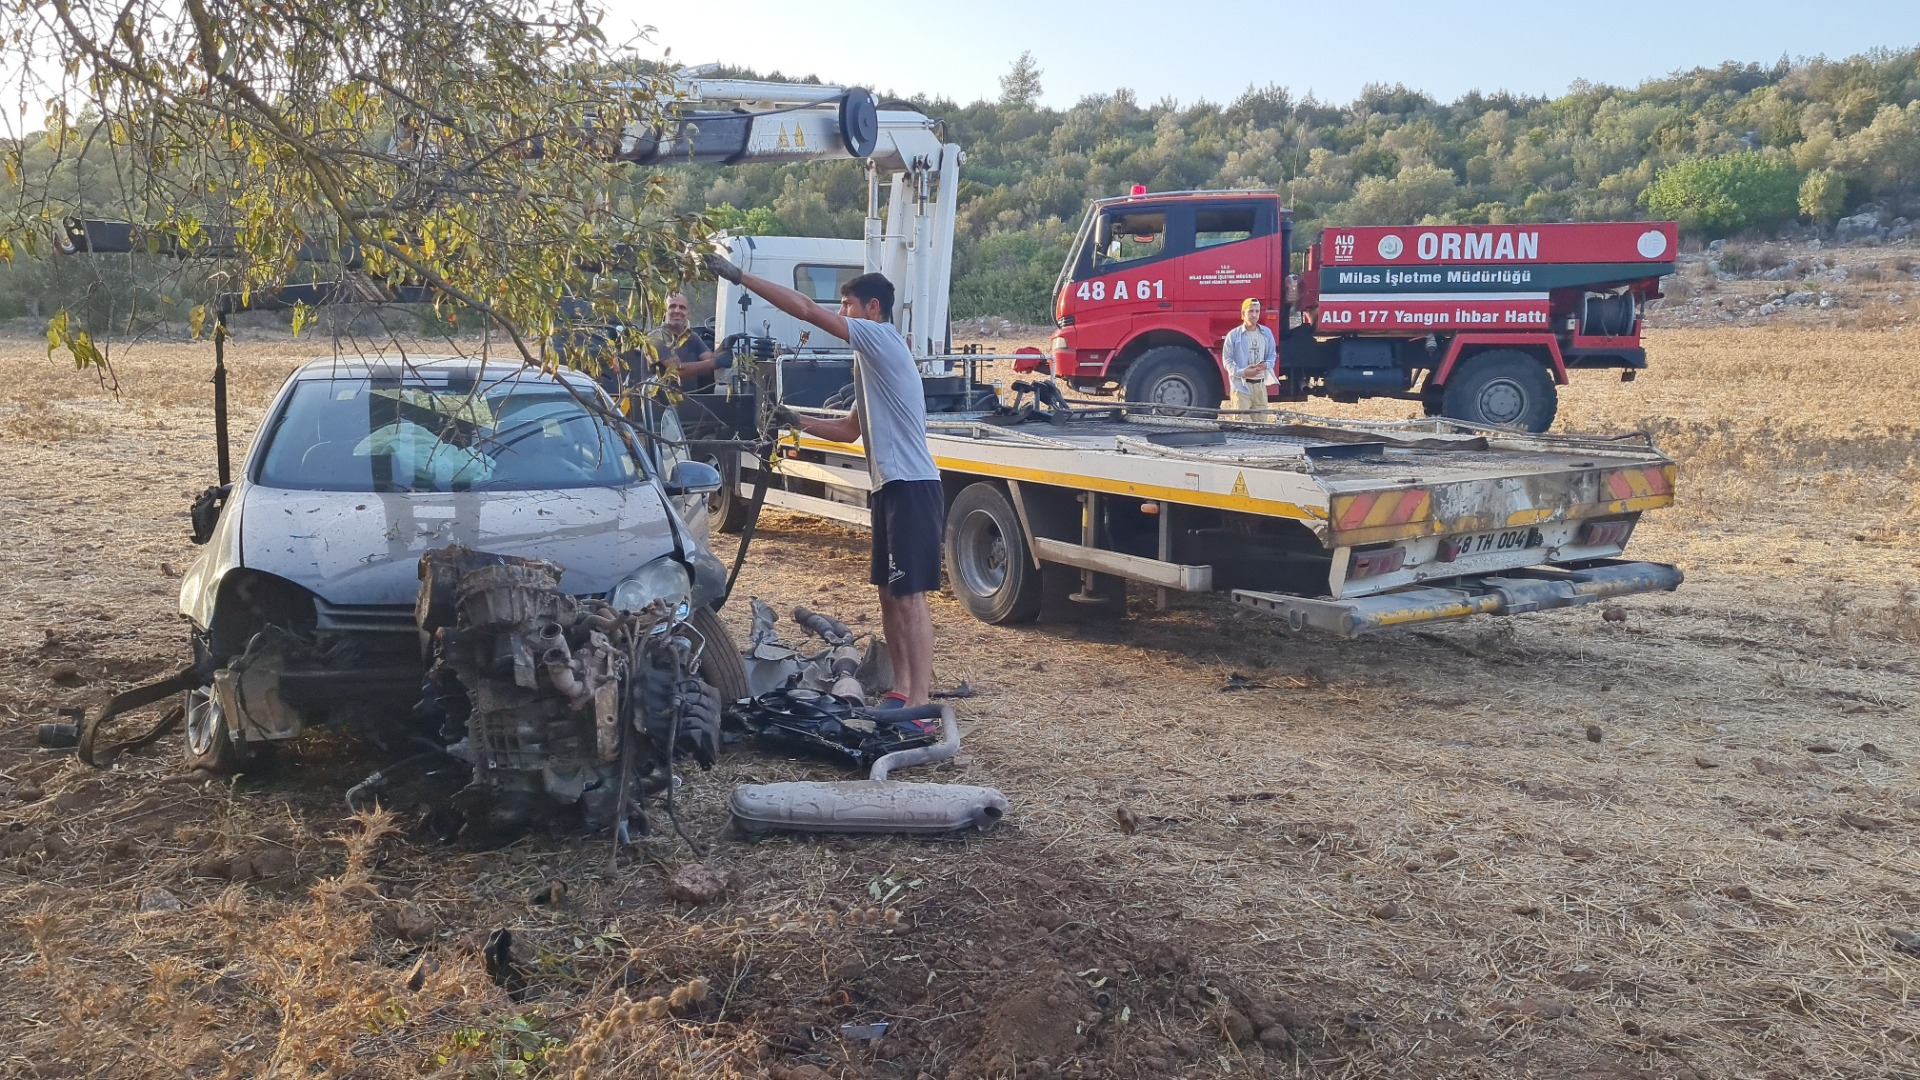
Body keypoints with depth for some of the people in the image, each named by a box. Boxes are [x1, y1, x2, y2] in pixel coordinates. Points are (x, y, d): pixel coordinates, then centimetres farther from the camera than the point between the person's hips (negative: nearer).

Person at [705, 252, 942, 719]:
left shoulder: (883, 340, -10)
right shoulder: (870, 361, 20)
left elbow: (805, 309, -15)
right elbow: (850, 429, 26)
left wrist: (738, 276, -13)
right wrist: (796, 421, 15)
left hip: (912, 488, -11)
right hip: (891, 488, 11)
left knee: (910, 595, -12)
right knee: (888, 592, 13)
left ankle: (920, 704, -12)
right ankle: (901, 690, 20)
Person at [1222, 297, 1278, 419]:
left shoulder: (1266, 333, 9)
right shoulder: (1233, 335, -5)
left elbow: (1272, 355, 16)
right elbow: (1227, 360, -4)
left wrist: (1266, 365, -9)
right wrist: (1243, 372, -20)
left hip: (1260, 385, 5)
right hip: (1241, 385, -5)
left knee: (1261, 420, 9)